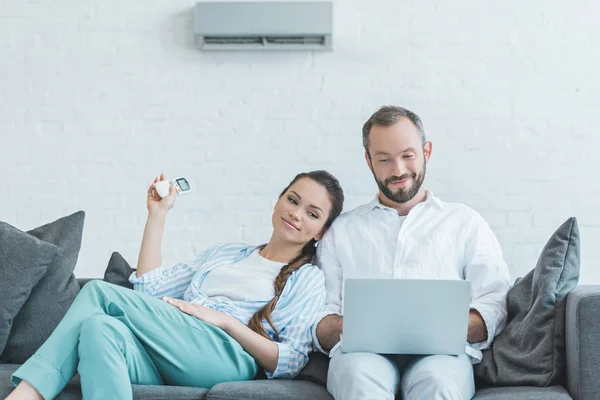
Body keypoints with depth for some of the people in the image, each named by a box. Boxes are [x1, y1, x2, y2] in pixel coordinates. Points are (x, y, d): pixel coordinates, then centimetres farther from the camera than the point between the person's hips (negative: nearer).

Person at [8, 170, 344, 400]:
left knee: (100, 291, -21)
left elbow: (289, 364, 2)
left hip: (225, 357, -5)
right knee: (99, 328, -30)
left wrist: (225, 320, -6)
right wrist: (158, 214, 23)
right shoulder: (224, 253, 32)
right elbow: (148, 290, 24)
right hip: (164, 359, 5)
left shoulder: (308, 279, 16)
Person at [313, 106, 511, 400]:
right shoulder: (341, 230, 24)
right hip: (363, 351, 1)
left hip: (439, 351, 0)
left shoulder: (465, 223, 22)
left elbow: (493, 307, 11)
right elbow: (319, 320, 15)